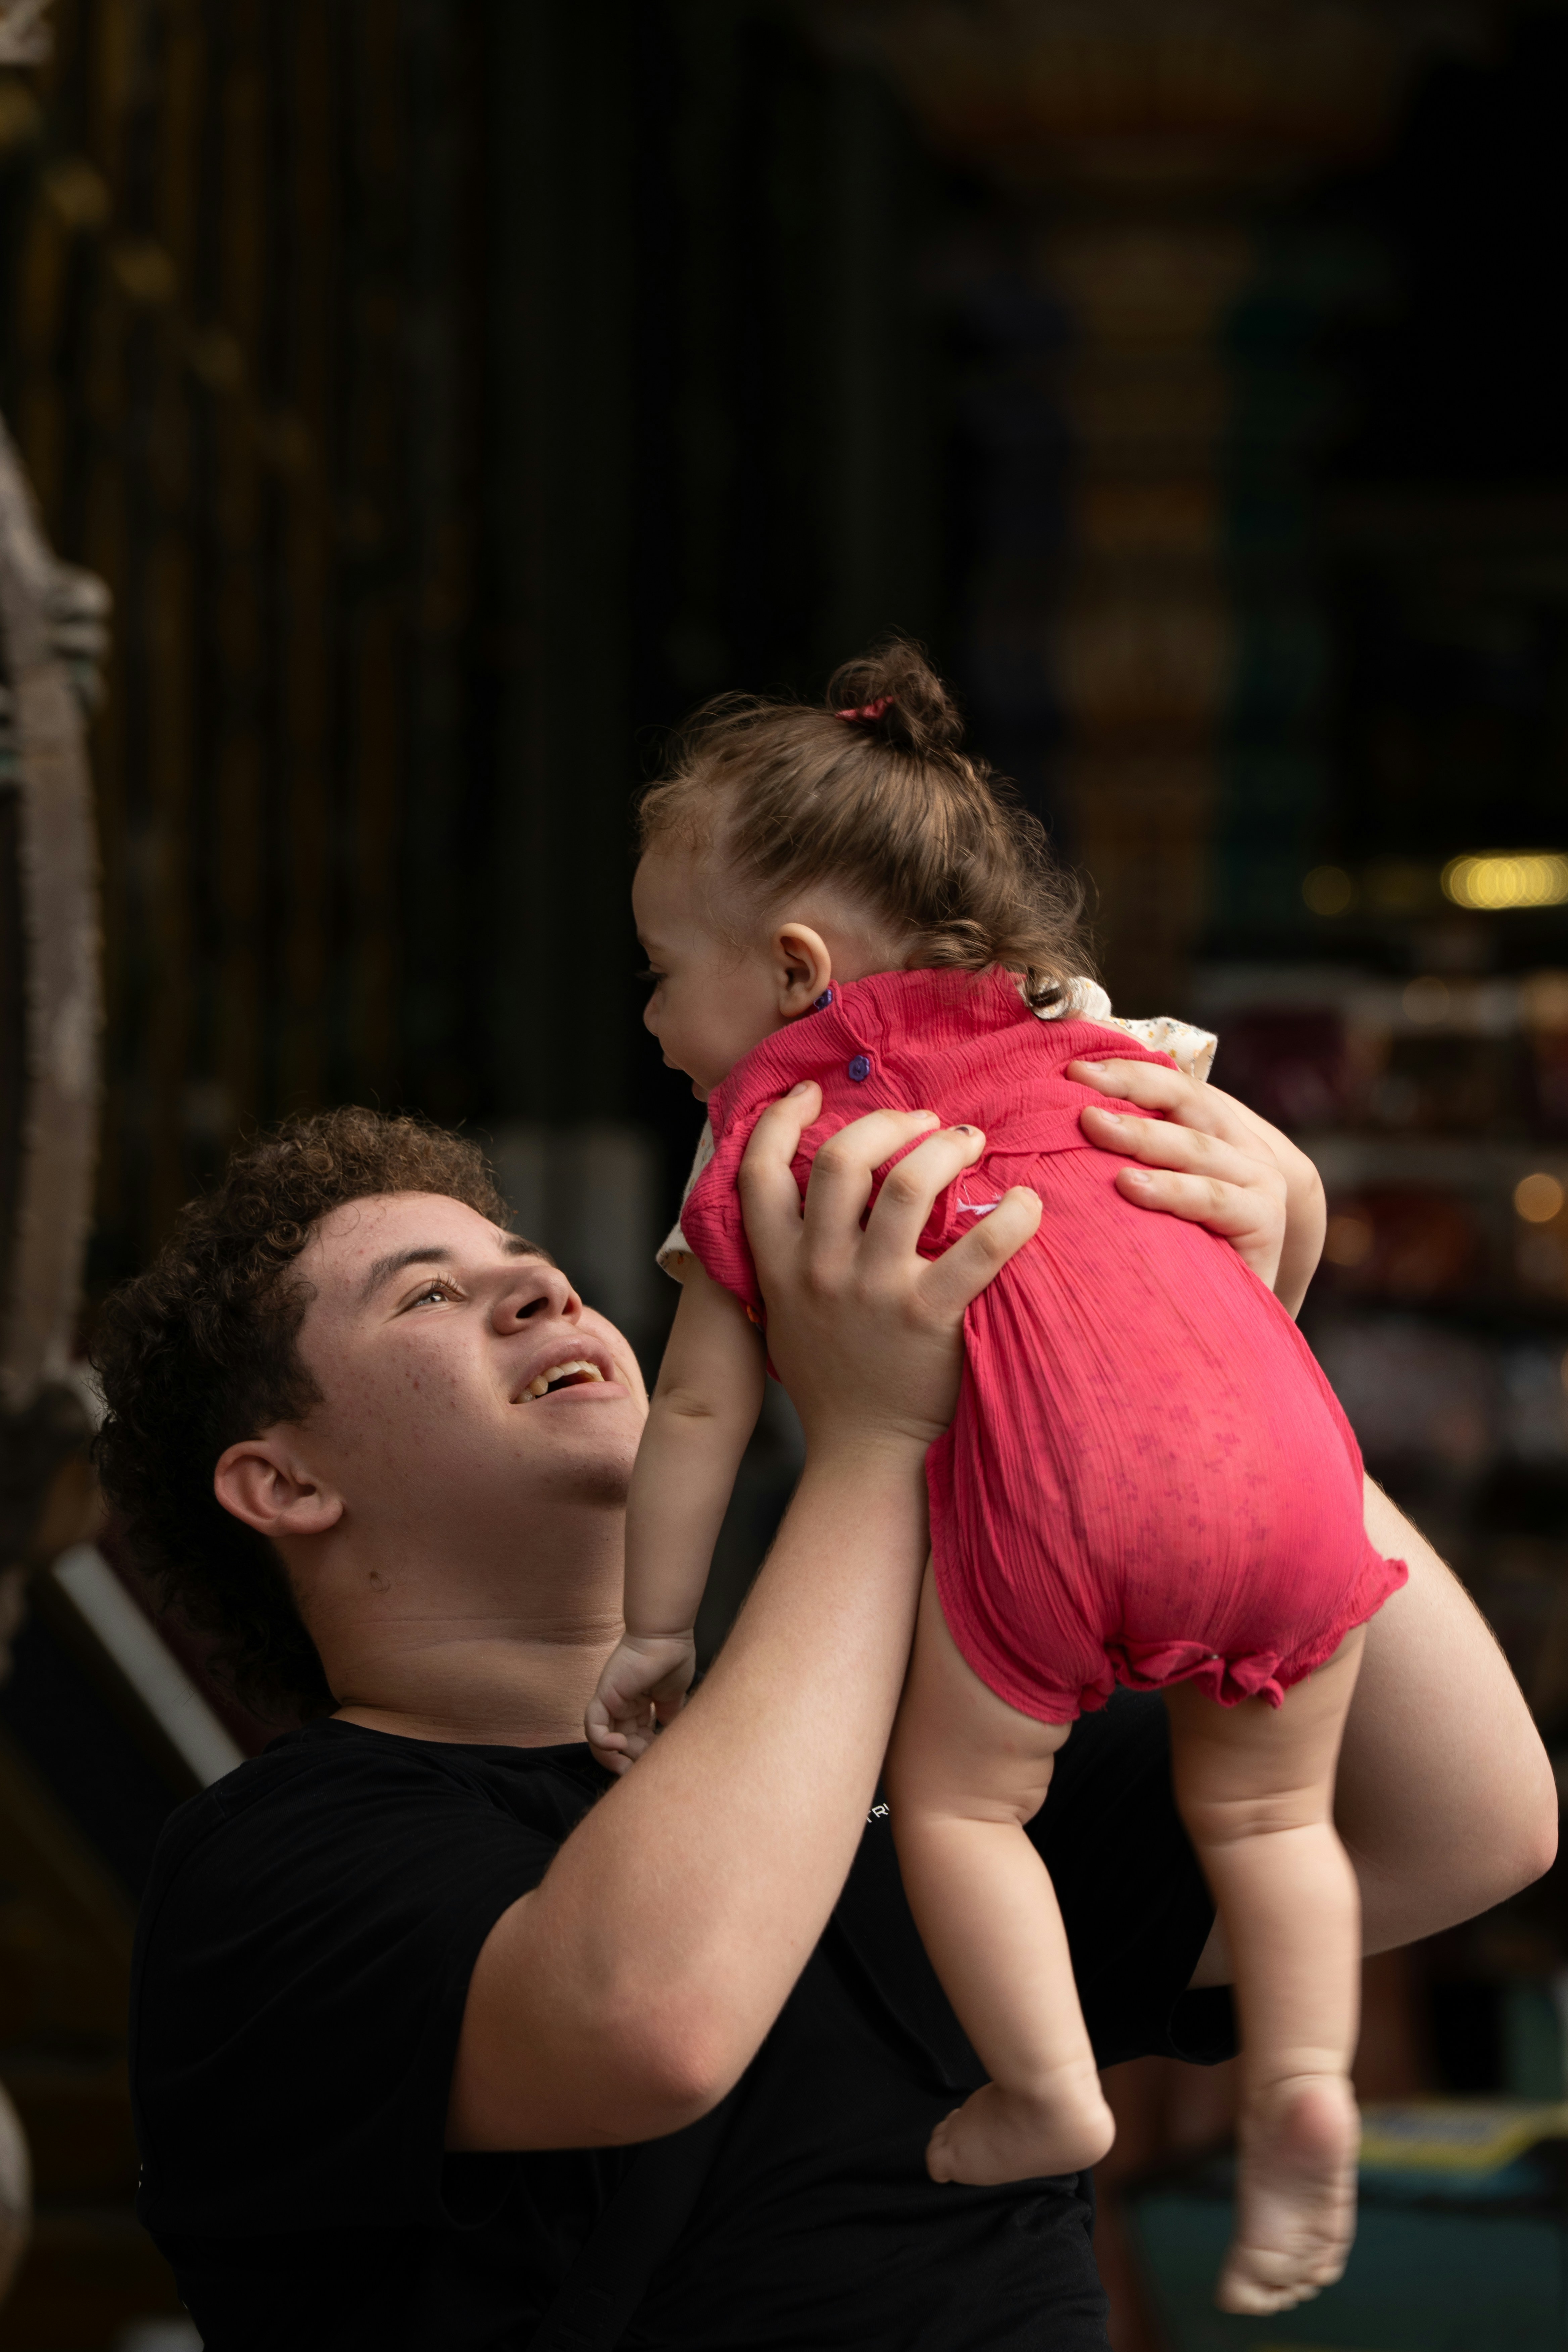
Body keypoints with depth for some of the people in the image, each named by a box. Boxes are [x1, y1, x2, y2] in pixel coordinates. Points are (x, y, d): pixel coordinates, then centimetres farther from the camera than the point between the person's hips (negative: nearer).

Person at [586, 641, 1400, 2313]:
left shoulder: (770, 1126, 19)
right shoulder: (1070, 1044, 33)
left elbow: (700, 1409, 19)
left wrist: (656, 1630, 27)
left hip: (1049, 1472, -5)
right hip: (1281, 1430, 5)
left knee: (958, 1793, 12)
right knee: (1263, 1807, 19)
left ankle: (1048, 2096, 2)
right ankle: (1306, 2082, 1)